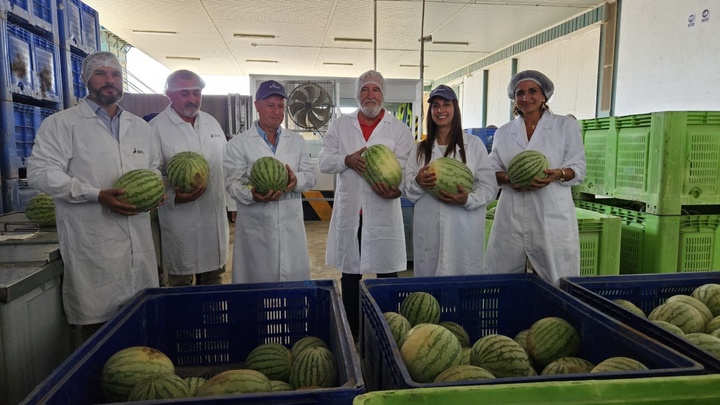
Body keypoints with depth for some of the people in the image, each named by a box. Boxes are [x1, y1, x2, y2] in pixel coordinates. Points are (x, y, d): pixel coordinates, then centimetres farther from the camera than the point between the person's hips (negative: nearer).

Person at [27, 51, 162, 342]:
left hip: (138, 241, 5)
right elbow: (40, 172, -8)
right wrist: (97, 195, -18)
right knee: (94, 323, 0)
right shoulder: (61, 124, 0)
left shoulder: (139, 126, 18)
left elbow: (154, 167, 27)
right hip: (92, 245, -5)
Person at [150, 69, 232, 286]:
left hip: (216, 218, 5)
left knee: (213, 279, 16)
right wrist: (174, 197, -24)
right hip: (180, 222, -5)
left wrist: (232, 202, 13)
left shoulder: (212, 122, 11)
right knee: (181, 281, 8)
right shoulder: (157, 127, -7)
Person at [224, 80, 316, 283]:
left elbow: (311, 176, 9)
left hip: (291, 226, 3)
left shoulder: (297, 141, 13)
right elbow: (233, 182, -5)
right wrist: (252, 195, -26)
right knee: (257, 282, 5)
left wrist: (296, 180, -15)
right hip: (256, 228, -3)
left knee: (294, 282, 8)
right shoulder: (238, 143, 1)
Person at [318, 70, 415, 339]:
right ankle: (351, 332, 26)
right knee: (349, 273, 11)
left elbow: (409, 165, -8)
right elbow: (323, 162, 4)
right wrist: (347, 160, -16)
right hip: (349, 212, 2)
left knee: (387, 272, 4)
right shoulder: (340, 126, 10)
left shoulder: (398, 129, 4)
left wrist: (397, 187, -28)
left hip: (383, 212, -2)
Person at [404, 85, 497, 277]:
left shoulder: (474, 144, 4)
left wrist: (468, 199, -19)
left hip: (464, 230, -2)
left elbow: (489, 186, 0)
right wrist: (418, 182, -12)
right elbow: (407, 191, 10)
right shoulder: (421, 148, 13)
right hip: (428, 231, 2)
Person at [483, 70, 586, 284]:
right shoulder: (503, 132, 13)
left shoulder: (566, 126, 7)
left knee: (557, 281, -2)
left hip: (552, 215, -2)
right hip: (511, 216, 2)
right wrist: (507, 178, -10)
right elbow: (492, 170, 12)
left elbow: (578, 167, 3)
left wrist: (558, 174, -18)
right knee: (501, 278, 4)